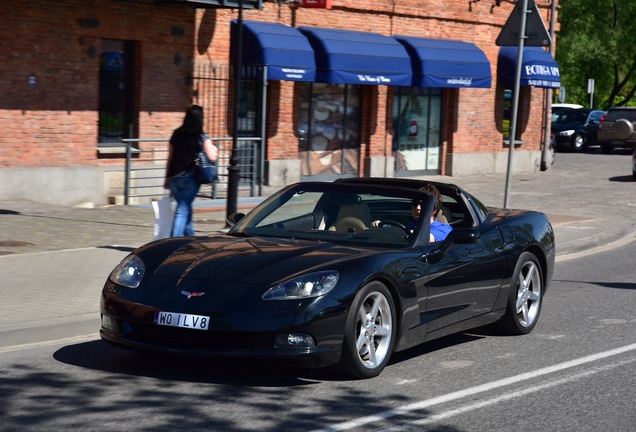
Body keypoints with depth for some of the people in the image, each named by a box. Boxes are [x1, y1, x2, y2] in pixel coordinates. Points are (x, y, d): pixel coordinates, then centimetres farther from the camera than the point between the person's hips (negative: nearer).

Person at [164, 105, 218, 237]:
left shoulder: (176, 134, 9)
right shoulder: (202, 137, -5)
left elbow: (170, 158, 14)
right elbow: (212, 157, -11)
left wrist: (167, 179, 21)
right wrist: (215, 149, 12)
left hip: (174, 177, 5)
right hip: (190, 177, -5)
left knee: (185, 207, 20)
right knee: (183, 210, -4)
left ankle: (190, 236, 31)